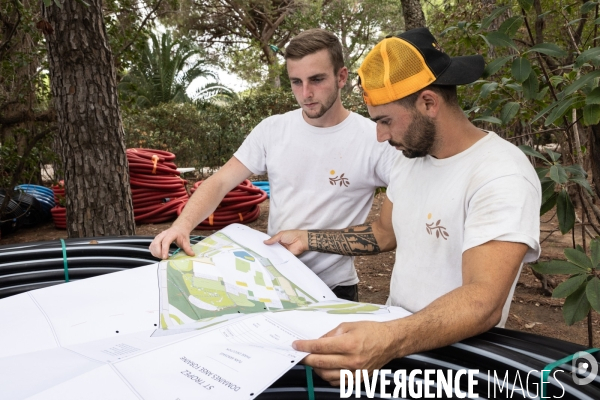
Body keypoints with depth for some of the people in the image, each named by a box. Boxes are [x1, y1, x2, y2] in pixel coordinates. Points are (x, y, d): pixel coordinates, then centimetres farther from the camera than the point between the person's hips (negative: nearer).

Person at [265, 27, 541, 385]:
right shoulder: (411, 159, 4)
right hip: (395, 331, 7)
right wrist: (308, 239, 9)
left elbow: (485, 301, -32)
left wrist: (390, 341, -47)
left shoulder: (502, 177, -22)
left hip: (454, 352, -6)